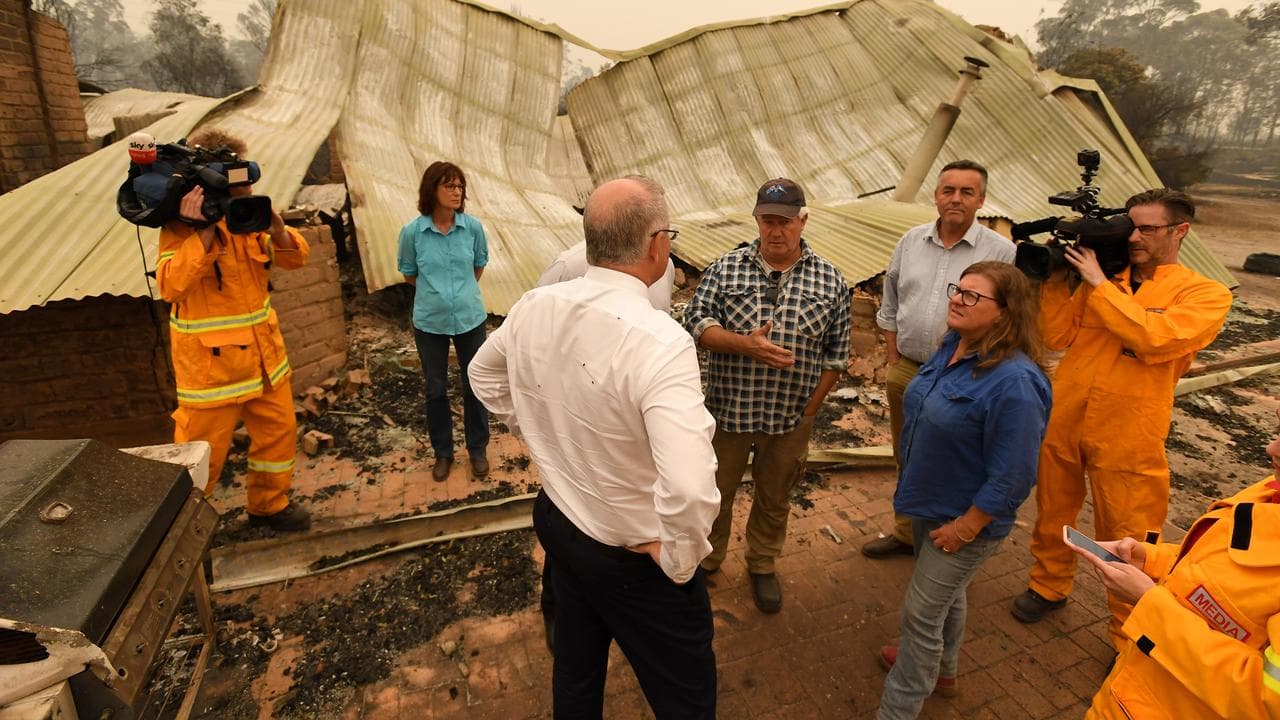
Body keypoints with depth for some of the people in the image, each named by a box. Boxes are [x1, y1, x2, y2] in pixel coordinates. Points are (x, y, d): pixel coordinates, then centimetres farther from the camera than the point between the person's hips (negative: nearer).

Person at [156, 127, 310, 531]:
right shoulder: (180, 225, -13)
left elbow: (295, 259, 3)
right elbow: (171, 286, -25)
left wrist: (277, 229, -17)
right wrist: (204, 231, -30)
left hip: (263, 350, 6)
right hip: (210, 360, -6)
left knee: (279, 430, 15)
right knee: (200, 449, 5)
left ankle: (269, 504, 34)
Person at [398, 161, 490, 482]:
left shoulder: (473, 227, -8)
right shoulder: (412, 231, -10)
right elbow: (408, 272, 7)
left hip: (470, 318, 0)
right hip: (430, 321, 0)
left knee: (474, 384, 9)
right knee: (435, 388, 12)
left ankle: (478, 450, 29)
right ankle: (443, 452, 31)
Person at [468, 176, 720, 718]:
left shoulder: (535, 306, -10)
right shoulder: (661, 340, -31)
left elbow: (484, 375, 11)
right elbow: (691, 489, -41)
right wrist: (678, 557, -22)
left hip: (557, 520, 7)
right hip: (633, 559, -6)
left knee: (575, 674, 31)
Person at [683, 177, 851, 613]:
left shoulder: (830, 281, -1)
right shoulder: (725, 269, -4)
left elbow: (835, 355, 3)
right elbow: (697, 323, -10)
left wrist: (810, 409, -1)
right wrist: (746, 345, -26)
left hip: (790, 419, 1)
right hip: (728, 411, -1)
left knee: (774, 499, 19)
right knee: (715, 492, 16)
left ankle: (762, 566, 43)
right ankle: (705, 560, 41)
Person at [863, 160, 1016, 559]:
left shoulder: (1001, 251, -8)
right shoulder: (911, 241, 5)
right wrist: (893, 354, 7)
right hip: (905, 372, 5)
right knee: (907, 459, 19)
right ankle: (906, 532, 38)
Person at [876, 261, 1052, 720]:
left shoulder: (1014, 382, -30)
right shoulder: (953, 346, -4)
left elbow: (1011, 476, -26)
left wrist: (965, 527, -18)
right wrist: (913, 484, 16)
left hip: (964, 518, -8)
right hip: (931, 502, 8)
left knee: (921, 612, 5)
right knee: (944, 594, 29)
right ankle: (939, 668, 53)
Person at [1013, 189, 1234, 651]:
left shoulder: (1206, 295, -1)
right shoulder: (1100, 278, 8)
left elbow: (1154, 339, -20)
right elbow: (1058, 338, 5)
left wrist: (1098, 283, -15)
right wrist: (1057, 281, -4)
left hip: (1126, 438, -3)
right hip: (1061, 419, 4)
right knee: (1052, 513, 20)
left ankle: (1130, 638, 26)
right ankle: (1049, 586, 42)